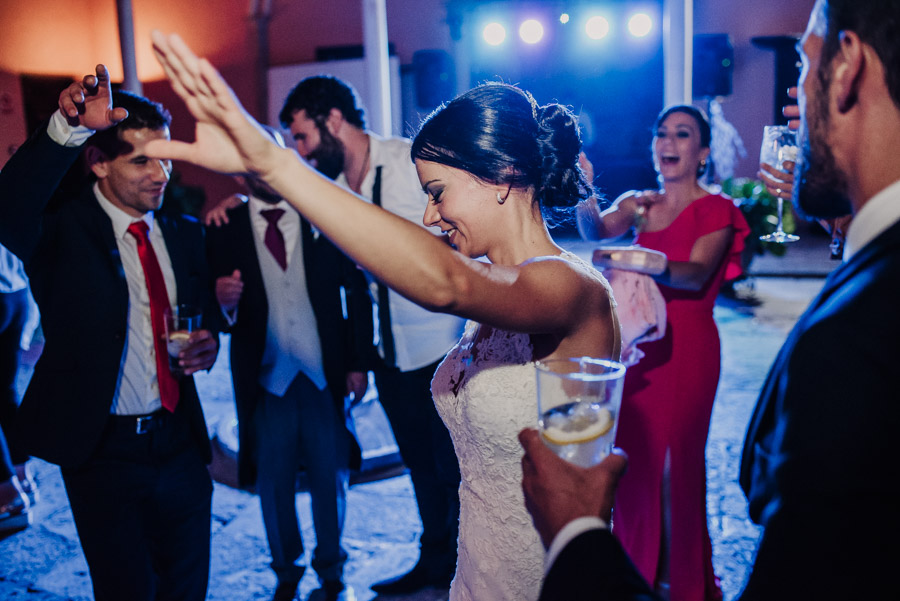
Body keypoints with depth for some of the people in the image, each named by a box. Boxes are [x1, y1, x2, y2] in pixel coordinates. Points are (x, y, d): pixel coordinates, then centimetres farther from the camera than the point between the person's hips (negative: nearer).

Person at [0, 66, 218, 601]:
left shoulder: (184, 233, 6)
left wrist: (208, 342, -7)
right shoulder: (64, 228, -9)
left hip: (180, 442, 4)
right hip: (101, 449, -4)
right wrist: (68, 128, -46)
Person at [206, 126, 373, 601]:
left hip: (325, 375, 0)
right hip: (265, 379, 0)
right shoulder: (224, 232, 1)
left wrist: (358, 362, -3)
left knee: (330, 478, 10)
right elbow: (219, 318, 0)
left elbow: (355, 290, 2)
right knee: (273, 482, 12)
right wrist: (224, 303, -24)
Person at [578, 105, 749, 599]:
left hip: (687, 345, -5)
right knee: (633, 455, 12)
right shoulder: (640, 204, 10)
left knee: (674, 462, 2)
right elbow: (598, 230, -9)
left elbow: (697, 275, -21)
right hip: (639, 339, 5)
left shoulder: (716, 210, -5)